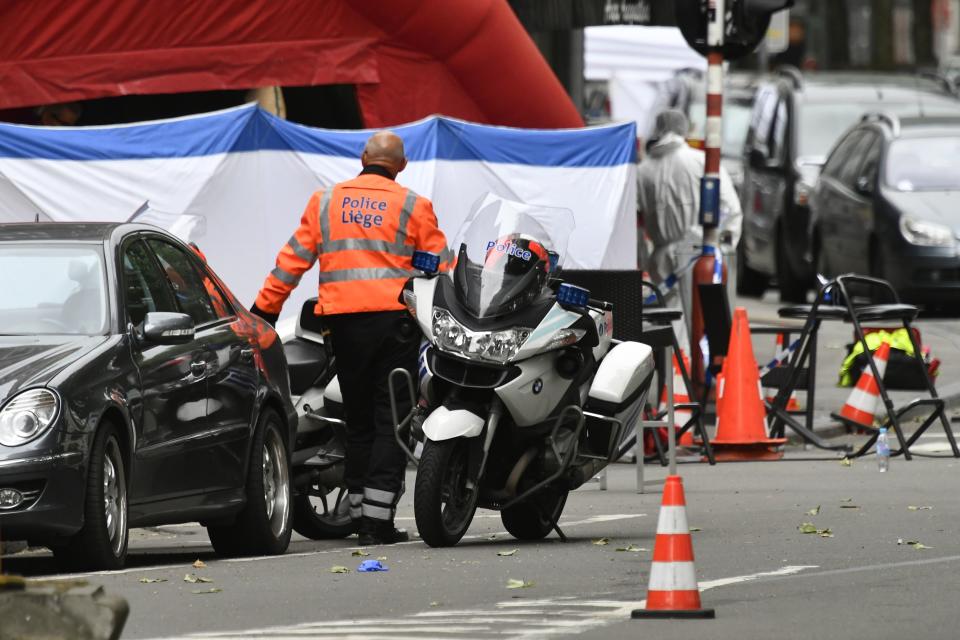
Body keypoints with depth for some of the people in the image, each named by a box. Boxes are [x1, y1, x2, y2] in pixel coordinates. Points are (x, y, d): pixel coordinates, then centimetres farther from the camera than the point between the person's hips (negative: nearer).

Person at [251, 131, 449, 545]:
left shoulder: (326, 201, 10)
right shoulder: (412, 206, 3)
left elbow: (293, 259, 9)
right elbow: (442, 267, 3)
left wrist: (264, 311, 14)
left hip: (344, 323, 3)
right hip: (395, 320, -3)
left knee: (358, 421, 12)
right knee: (390, 419, -2)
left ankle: (360, 515, 12)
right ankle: (379, 521, -9)